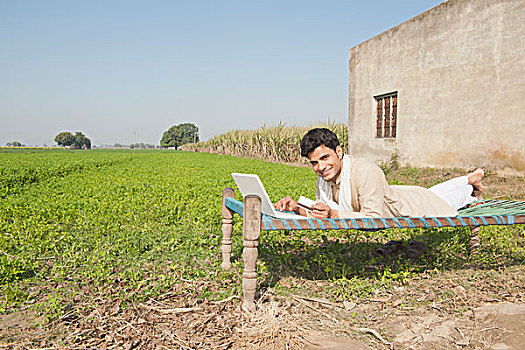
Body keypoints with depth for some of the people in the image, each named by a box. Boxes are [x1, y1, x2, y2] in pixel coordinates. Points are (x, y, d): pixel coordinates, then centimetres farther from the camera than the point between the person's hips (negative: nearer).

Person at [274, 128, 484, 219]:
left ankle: (471, 180, 56)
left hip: (415, 207, -6)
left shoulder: (365, 171, -44)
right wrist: (297, 208, -30)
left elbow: (374, 217, -44)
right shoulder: (323, 178, -23)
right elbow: (321, 212, -13)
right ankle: (469, 181, 62)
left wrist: (334, 214, -52)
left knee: (449, 198, 27)